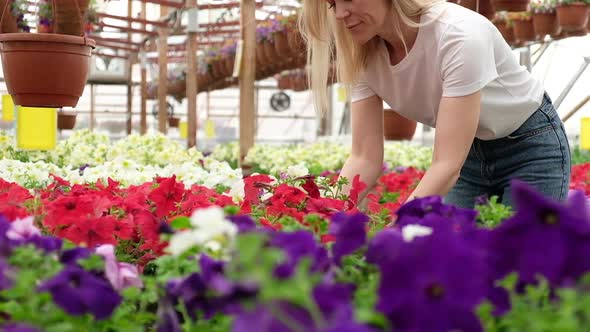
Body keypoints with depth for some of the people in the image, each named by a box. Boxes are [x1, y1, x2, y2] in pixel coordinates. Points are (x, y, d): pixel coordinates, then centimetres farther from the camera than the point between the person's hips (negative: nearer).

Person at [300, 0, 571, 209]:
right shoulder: (362, 56, -15)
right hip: (468, 154, 5)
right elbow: (365, 158, -15)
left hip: (529, 145, -5)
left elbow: (447, 165, -37)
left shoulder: (458, 35, -34)